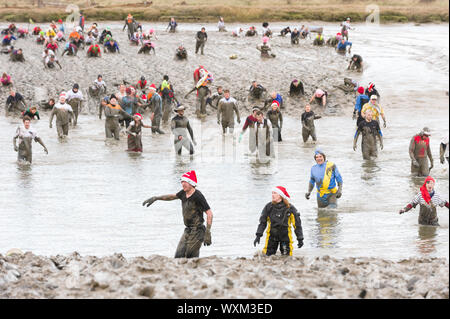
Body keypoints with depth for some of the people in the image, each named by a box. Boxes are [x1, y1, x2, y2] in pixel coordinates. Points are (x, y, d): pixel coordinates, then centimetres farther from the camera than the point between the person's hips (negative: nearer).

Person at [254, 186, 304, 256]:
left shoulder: (290, 208, -10)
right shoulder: (268, 207, -5)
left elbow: (297, 224, -5)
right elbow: (262, 222, 1)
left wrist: (300, 239, -6)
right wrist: (258, 235, -10)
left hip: (285, 235, -1)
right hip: (272, 235, 1)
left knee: (286, 255, 2)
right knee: (268, 254, 1)